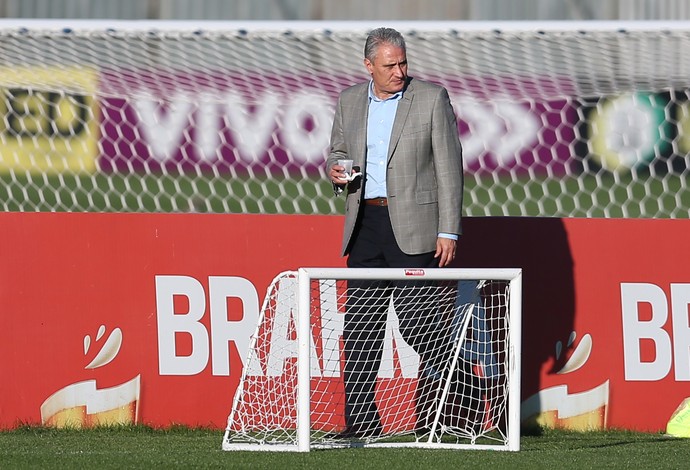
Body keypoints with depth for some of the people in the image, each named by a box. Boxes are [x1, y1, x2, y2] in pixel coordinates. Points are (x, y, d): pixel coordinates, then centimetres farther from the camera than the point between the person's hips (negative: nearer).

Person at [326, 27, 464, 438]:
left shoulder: (432, 98, -2)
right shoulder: (350, 100, 12)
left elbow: (449, 167, -3)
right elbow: (337, 150, 24)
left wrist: (448, 231, -9)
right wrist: (336, 170, -2)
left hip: (412, 229, -5)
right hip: (365, 227, 5)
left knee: (419, 325, -8)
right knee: (359, 327, 4)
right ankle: (361, 422, 8)